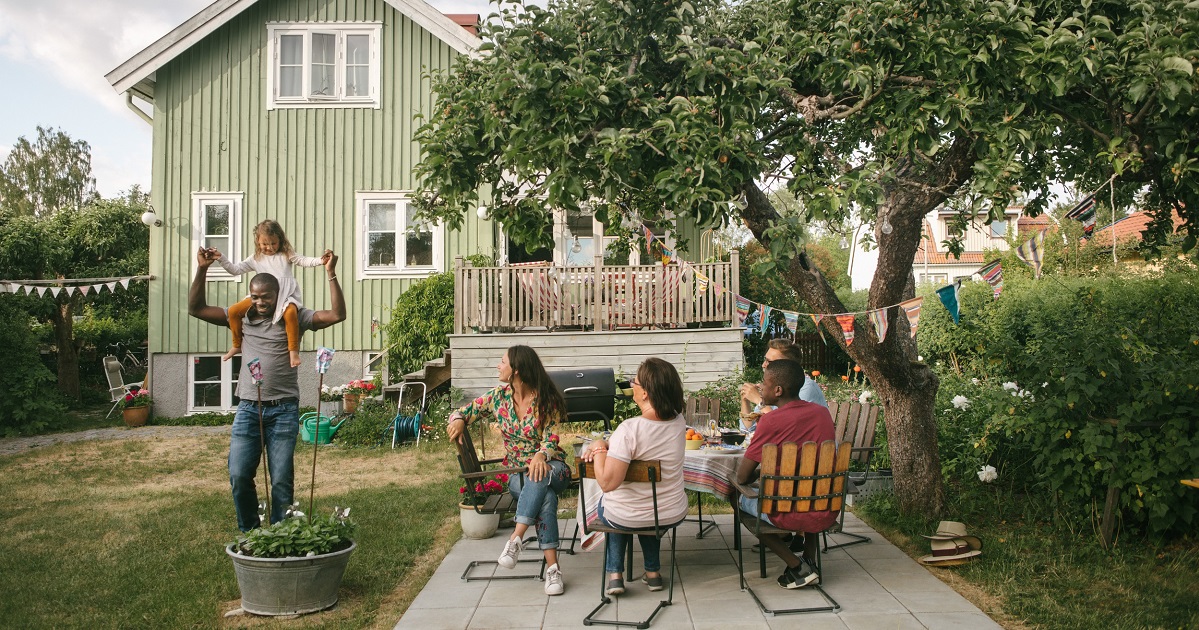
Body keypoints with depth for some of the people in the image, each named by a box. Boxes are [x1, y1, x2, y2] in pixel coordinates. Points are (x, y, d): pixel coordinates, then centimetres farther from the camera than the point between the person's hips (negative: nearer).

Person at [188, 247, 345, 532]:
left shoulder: (294, 318, 2)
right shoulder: (241, 317, 9)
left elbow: (337, 314, -9)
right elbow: (196, 308, 9)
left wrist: (331, 273, -15)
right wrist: (202, 270, -1)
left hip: (284, 410, -2)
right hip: (248, 408, 2)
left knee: (282, 480, 2)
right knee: (239, 476, -1)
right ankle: (249, 533, 18)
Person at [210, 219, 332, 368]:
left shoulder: (286, 255, 11)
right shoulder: (256, 259, 17)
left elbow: (303, 261, 0)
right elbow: (235, 269, 17)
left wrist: (320, 260, -18)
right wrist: (220, 258, 6)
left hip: (285, 295, -3)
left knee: (290, 312, -38)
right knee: (233, 311, -10)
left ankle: (293, 350, -26)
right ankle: (237, 345, 11)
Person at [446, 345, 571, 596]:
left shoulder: (547, 400, -6)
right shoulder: (498, 396, 4)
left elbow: (551, 438, -11)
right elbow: (465, 412, 12)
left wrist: (541, 455, -34)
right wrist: (457, 420, -14)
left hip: (551, 466, -1)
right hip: (516, 472, 1)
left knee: (540, 478, -41)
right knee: (546, 497, -34)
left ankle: (515, 539, -42)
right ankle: (552, 567, -37)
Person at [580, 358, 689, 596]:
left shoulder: (629, 429, -30)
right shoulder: (678, 422, -11)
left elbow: (607, 482, -31)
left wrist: (599, 450, -16)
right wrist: (608, 445, -3)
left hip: (625, 518, -4)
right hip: (672, 515, 4)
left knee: (611, 503, 33)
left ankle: (614, 574, 26)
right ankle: (653, 572, 39)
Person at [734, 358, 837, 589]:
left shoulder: (771, 420, -15)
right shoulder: (822, 412, 3)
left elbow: (742, 477, -9)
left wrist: (760, 472, 12)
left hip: (790, 516, -6)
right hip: (827, 514, 6)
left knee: (745, 500, 23)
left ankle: (797, 568, 12)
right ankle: (810, 560, 28)